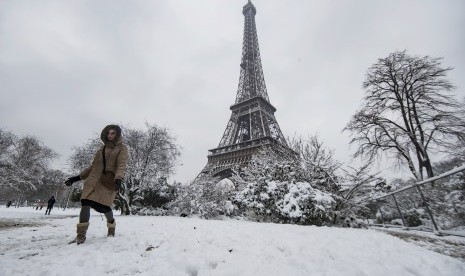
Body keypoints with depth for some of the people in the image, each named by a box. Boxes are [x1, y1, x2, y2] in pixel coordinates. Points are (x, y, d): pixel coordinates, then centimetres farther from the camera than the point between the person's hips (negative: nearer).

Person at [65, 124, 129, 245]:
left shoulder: (122, 148, 2)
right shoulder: (102, 148, 19)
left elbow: (121, 165, -14)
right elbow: (93, 166, 24)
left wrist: (119, 179, -31)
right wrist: (77, 177, 19)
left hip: (109, 181, -5)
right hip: (94, 180, 5)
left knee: (102, 206, -9)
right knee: (85, 204, -10)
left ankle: (111, 226, 21)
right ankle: (81, 236, 1)